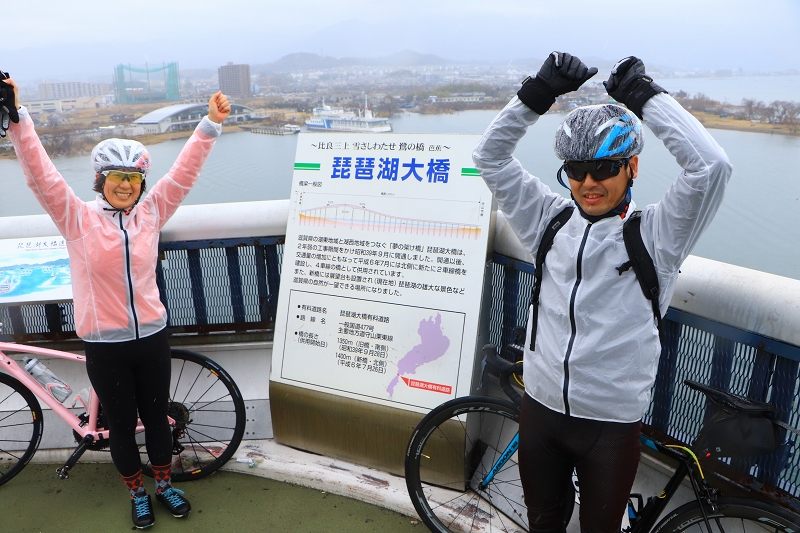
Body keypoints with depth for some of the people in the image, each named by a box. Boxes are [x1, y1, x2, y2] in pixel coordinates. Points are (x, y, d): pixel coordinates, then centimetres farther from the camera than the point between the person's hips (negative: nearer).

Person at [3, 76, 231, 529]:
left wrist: (212, 124, -14)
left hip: (152, 337, 2)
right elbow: (40, 173, -14)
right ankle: (137, 493, 38)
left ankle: (165, 484, 40)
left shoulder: (152, 212, -1)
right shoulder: (77, 217, -6)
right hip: (104, 346, -1)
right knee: (122, 425, 15)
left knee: (157, 417, 17)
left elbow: (185, 170, -7)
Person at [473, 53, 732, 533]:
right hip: (541, 407, 3)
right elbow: (491, 155, 0)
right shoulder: (550, 220, 0)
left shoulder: (654, 235, -9)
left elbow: (711, 165, -24)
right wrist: (540, 92, -10)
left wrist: (645, 95, -17)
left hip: (613, 421, -3)